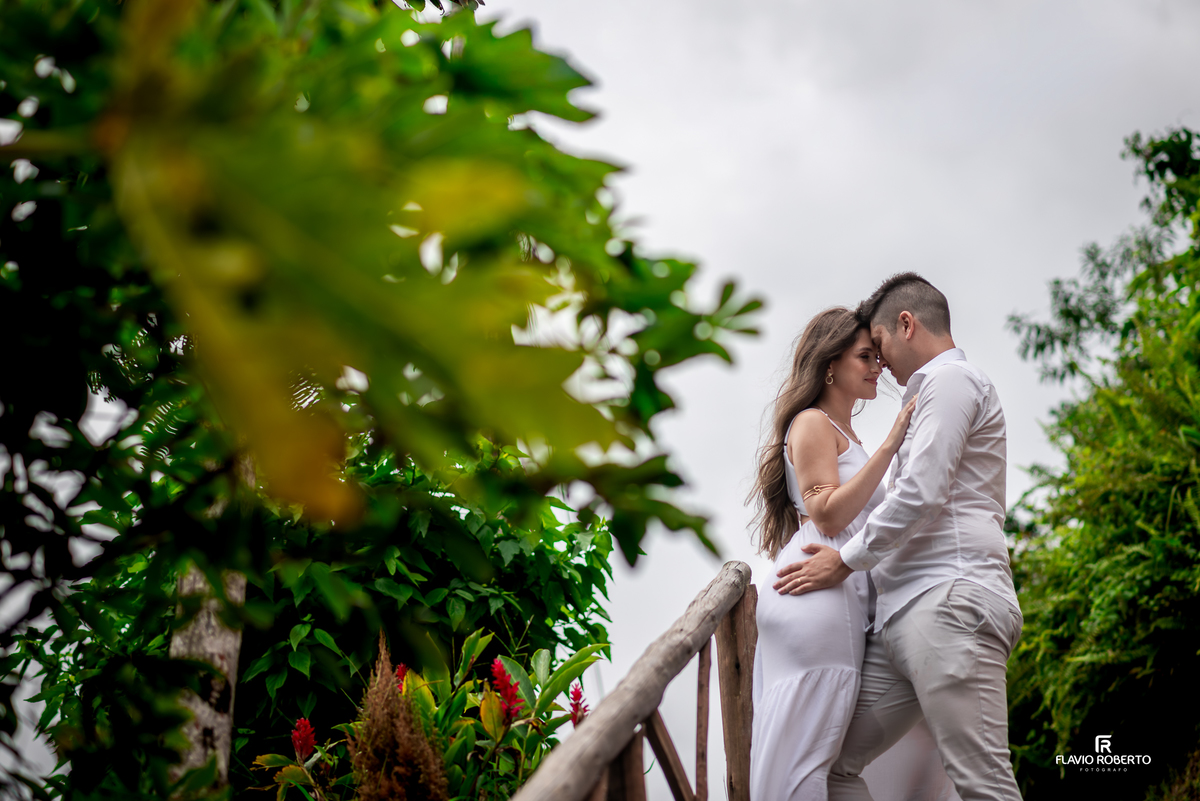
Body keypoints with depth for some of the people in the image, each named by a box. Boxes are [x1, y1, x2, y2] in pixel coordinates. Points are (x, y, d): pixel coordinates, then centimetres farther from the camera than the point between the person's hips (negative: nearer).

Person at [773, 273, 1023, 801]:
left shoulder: (949, 378, 0)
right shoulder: (932, 392, 31)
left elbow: (920, 493, -12)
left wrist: (846, 560, -2)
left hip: (949, 600, -10)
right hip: (901, 616, 10)